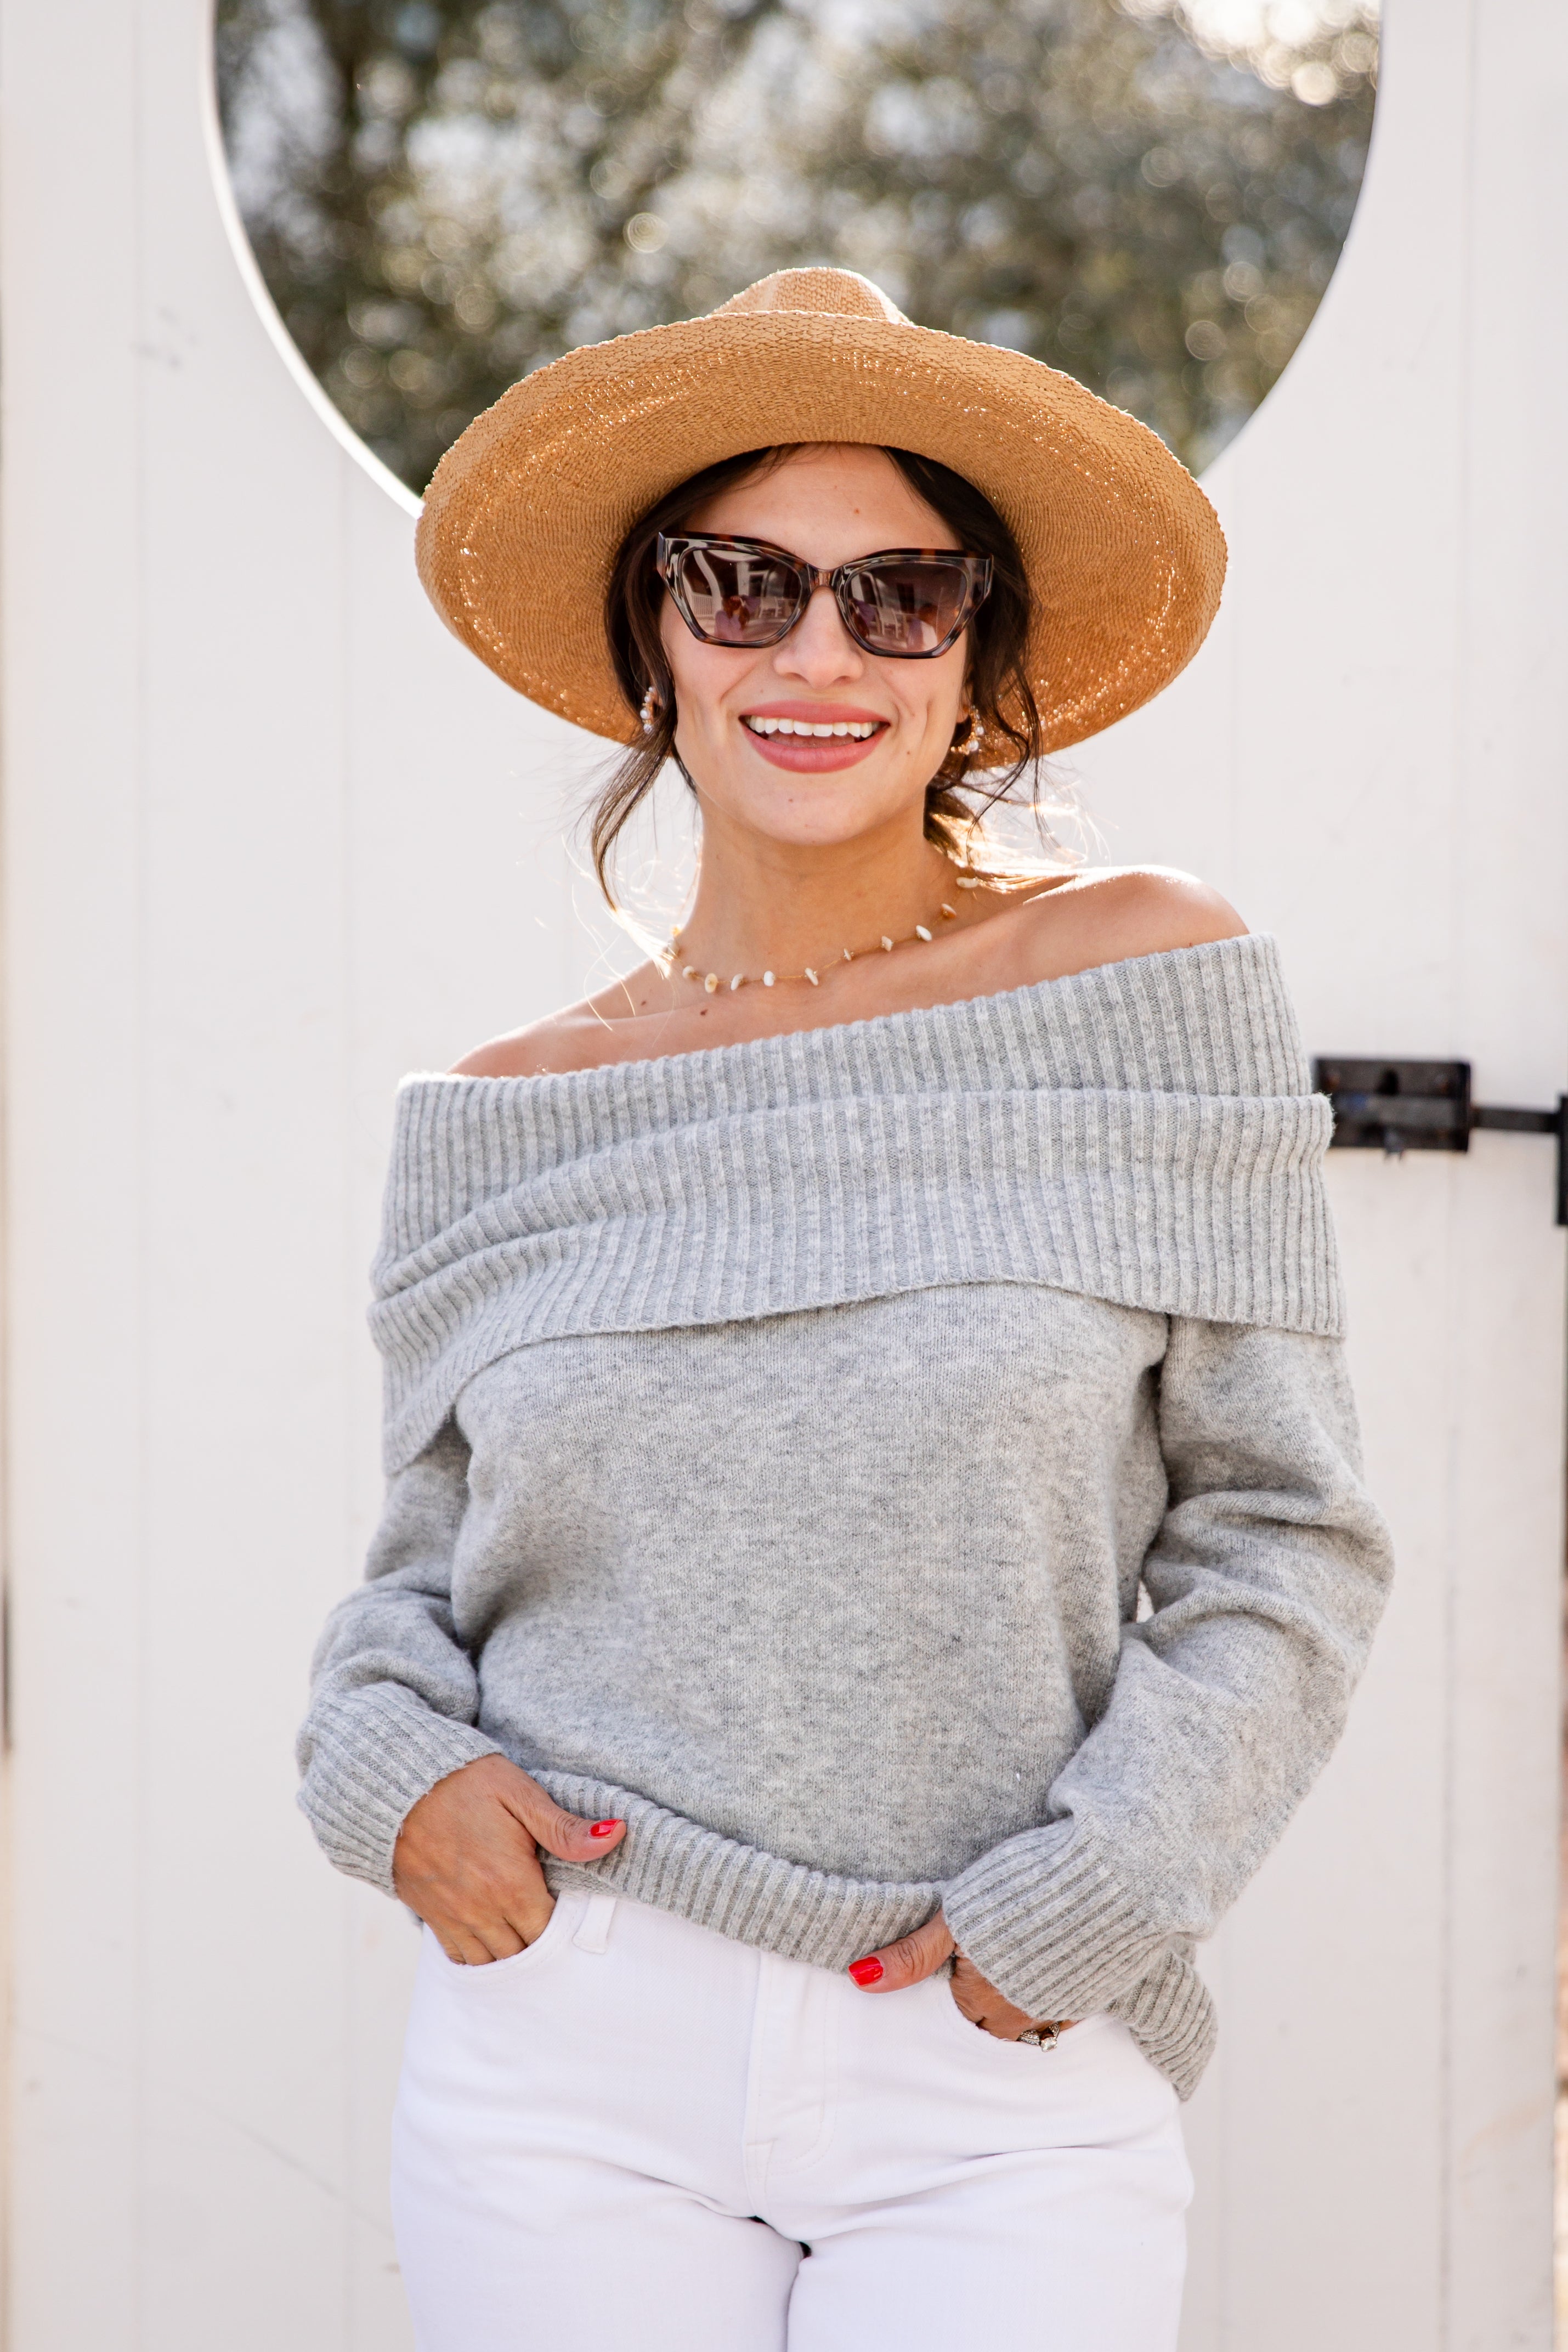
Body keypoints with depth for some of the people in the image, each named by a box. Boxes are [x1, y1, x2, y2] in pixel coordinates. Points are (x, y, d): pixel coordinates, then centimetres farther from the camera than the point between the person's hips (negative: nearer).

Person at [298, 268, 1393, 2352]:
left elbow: (1283, 1539, -1)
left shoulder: (1147, 986, -2)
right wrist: (390, 1765, -5)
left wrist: (1077, 1909, -9)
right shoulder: (509, 1118, 5)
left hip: (1005, 2088, -2)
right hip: (571, 2059, 2)